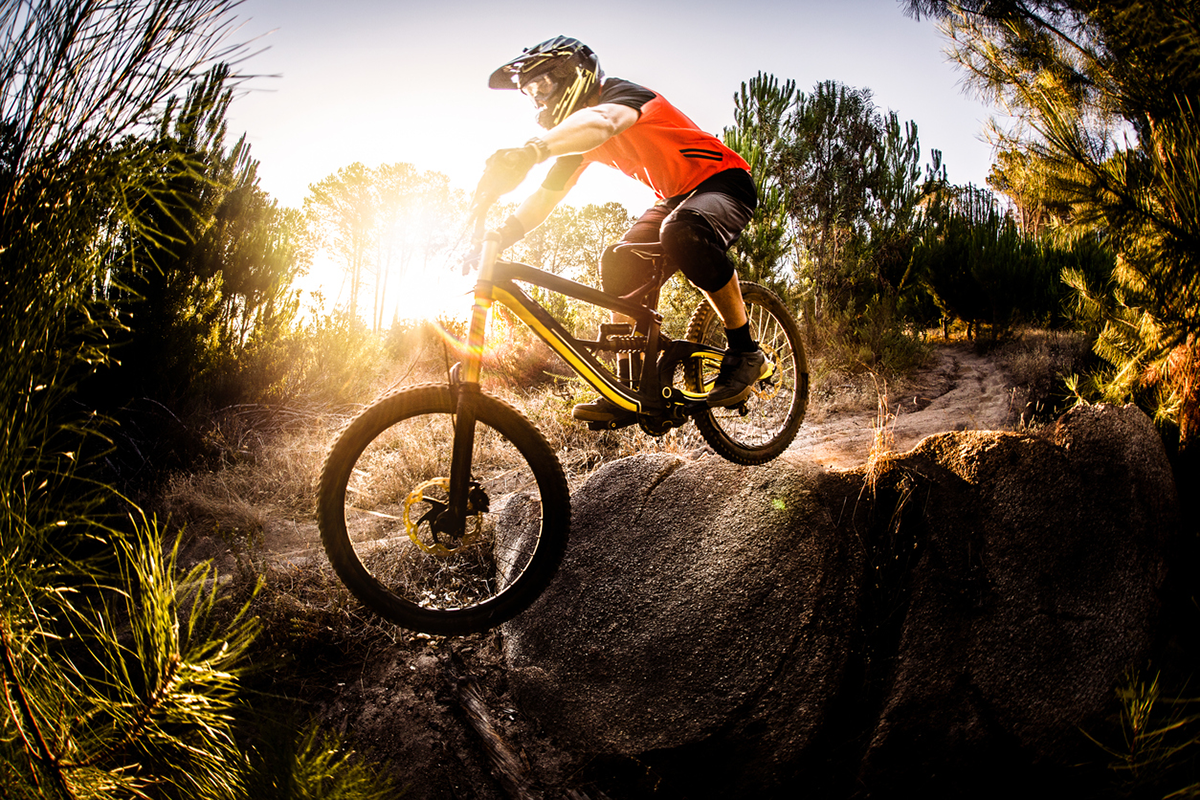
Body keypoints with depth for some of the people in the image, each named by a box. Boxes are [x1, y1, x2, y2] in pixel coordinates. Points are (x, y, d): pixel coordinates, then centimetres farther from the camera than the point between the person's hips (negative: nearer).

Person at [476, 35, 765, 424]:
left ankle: (745, 352, -25)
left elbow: (604, 120, -46)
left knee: (683, 231, -39)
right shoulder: (576, 136, 5)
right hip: (675, 197, 8)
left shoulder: (622, 93, -21)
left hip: (725, 182, -8)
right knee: (619, 265, -13)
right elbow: (543, 199, 2)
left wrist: (532, 150, -64)